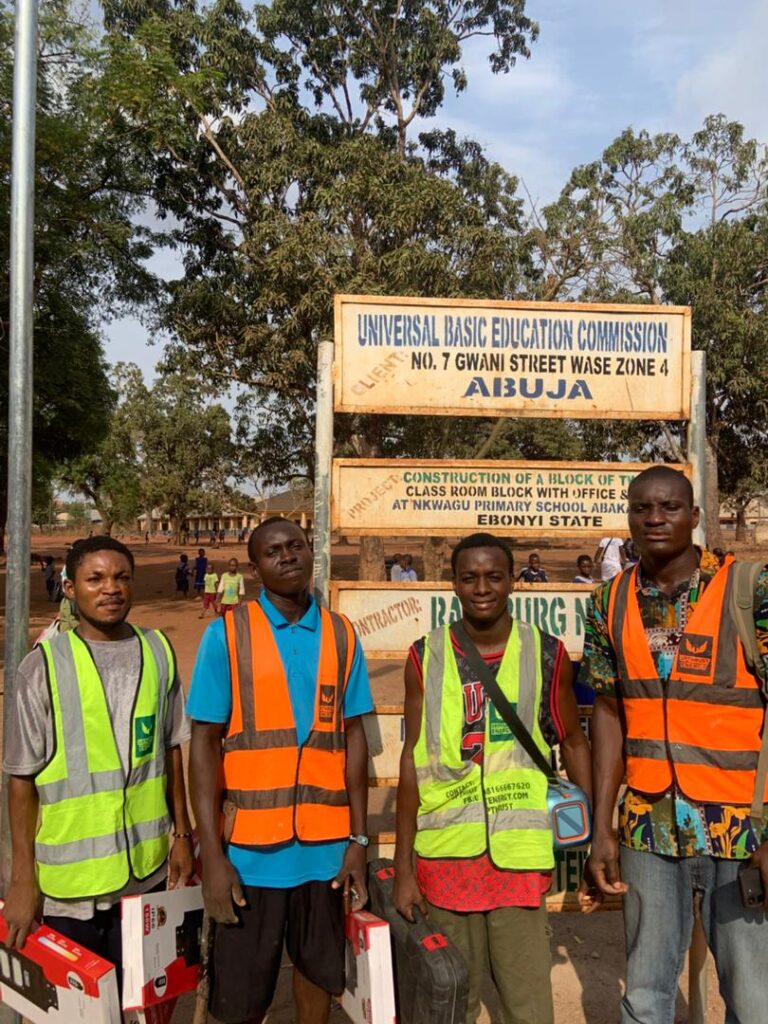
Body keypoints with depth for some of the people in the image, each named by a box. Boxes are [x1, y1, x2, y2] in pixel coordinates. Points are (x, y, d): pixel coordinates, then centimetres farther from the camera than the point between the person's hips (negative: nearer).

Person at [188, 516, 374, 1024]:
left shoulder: (341, 635, 4)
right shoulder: (227, 633, -5)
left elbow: (353, 736, 6)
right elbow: (205, 743, -5)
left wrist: (358, 838, 3)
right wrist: (212, 854, -10)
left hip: (325, 844, 2)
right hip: (251, 847, -2)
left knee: (319, 970, 17)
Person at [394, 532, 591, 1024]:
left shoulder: (546, 653, -1)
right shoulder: (426, 657, 0)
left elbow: (574, 741, 9)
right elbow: (412, 761, 2)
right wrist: (403, 866, 1)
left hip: (520, 857, 0)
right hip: (444, 855, 1)